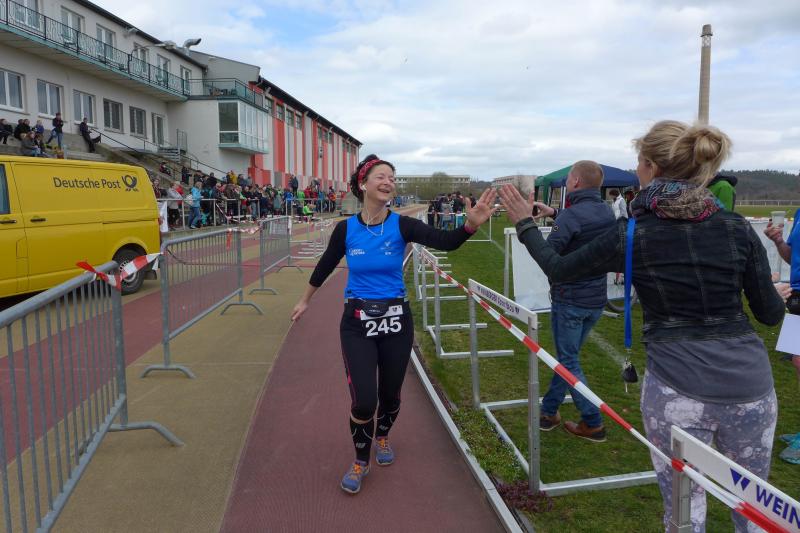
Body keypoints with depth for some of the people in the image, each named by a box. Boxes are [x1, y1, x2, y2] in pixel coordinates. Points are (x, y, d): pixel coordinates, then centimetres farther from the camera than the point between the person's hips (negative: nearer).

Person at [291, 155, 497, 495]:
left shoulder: (402, 225, -10)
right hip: (357, 322, -1)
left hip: (396, 319, 1)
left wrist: (471, 224, -45)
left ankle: (382, 436, 49)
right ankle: (361, 461, 23)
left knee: (390, 394, 14)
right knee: (363, 401, -7)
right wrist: (305, 300, 22)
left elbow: (445, 242, -25)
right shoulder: (346, 229, -7)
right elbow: (325, 265, 10)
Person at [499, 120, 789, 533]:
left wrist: (525, 225, 19)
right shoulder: (736, 226, -1)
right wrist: (781, 295, 29)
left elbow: (558, 269, 5)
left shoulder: (631, 235, -7)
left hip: (677, 388, -3)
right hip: (750, 383, 3)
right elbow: (770, 314, 5)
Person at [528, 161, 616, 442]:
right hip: (596, 300, 8)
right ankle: (548, 410, 28)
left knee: (569, 361, 6)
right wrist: (554, 214, 23)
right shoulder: (607, 213, 5)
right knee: (568, 356, 18)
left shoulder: (571, 215, -20)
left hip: (569, 300, -7)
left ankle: (593, 423, 10)